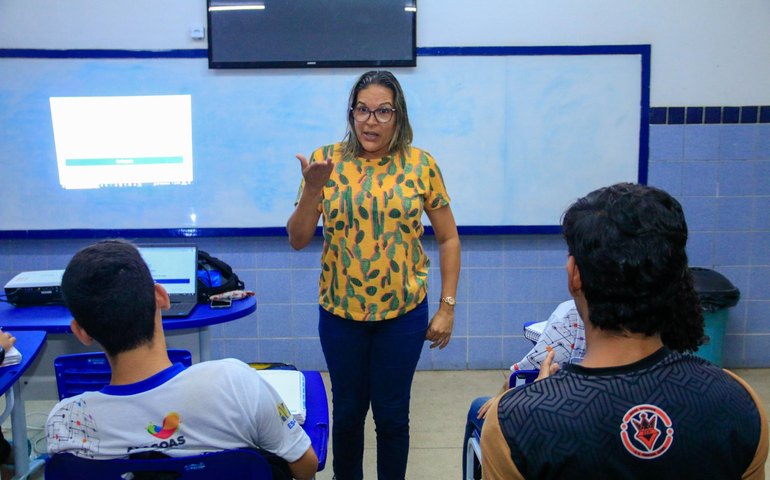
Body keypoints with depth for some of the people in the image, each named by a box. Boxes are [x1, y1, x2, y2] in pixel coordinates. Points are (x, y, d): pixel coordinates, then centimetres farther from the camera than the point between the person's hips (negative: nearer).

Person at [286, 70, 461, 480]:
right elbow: (297, 240, -4)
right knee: (348, 410, 15)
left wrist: (447, 306, -2)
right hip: (340, 311, 1)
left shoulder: (421, 165, -4)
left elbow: (448, 238, 2)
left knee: (392, 414, 10)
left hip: (404, 311, 0)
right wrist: (312, 188, -21)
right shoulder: (326, 161, -4)